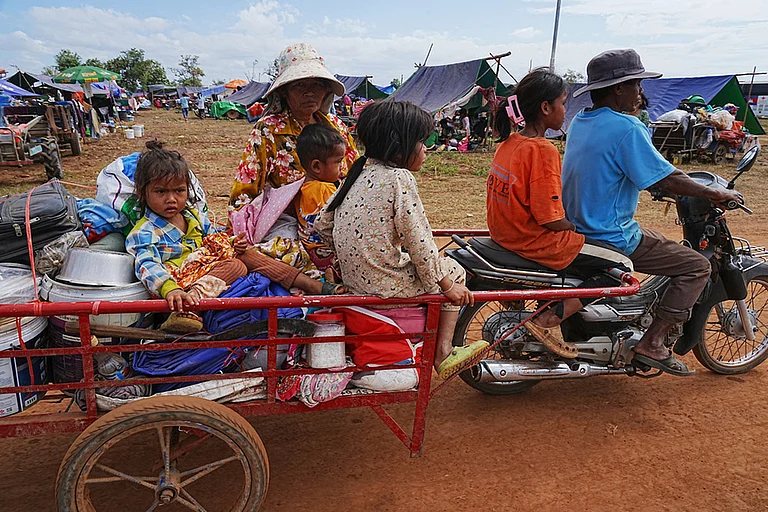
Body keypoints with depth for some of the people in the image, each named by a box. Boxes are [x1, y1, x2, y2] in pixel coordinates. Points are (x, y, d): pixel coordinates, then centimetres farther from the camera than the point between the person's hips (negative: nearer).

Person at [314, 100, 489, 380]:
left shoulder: (358, 174, 8)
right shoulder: (400, 178, -15)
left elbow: (322, 224, 12)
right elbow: (417, 240, -16)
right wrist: (445, 284, -5)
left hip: (353, 280, 8)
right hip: (386, 285, -8)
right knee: (454, 271, 14)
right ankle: (443, 353, 15)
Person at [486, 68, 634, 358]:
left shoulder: (509, 142, 6)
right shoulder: (543, 150, -21)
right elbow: (550, 218, -23)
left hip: (506, 234, 9)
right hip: (537, 243, -9)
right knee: (622, 266, 0)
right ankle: (547, 321, -7)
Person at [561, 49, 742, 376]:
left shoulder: (580, 122, 9)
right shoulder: (626, 127, -19)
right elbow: (665, 180, -18)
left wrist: (671, 172, 27)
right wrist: (715, 194, -3)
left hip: (579, 227, 10)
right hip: (611, 238, -9)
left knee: (659, 242, 32)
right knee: (696, 266, 0)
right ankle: (651, 344, -1)